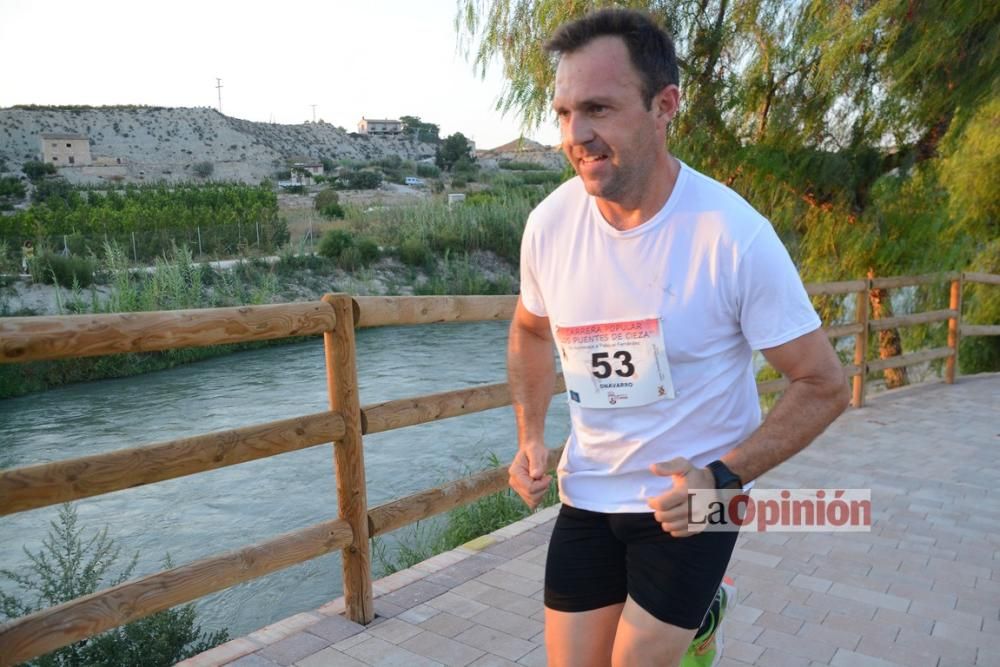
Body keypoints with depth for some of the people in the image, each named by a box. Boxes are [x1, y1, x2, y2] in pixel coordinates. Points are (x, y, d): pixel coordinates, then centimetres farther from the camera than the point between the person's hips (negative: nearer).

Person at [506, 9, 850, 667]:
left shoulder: (736, 236, -21)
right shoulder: (550, 223, -10)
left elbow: (824, 385, -12)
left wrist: (724, 477, -22)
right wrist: (530, 436, -2)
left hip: (691, 496, -3)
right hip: (587, 493, 4)